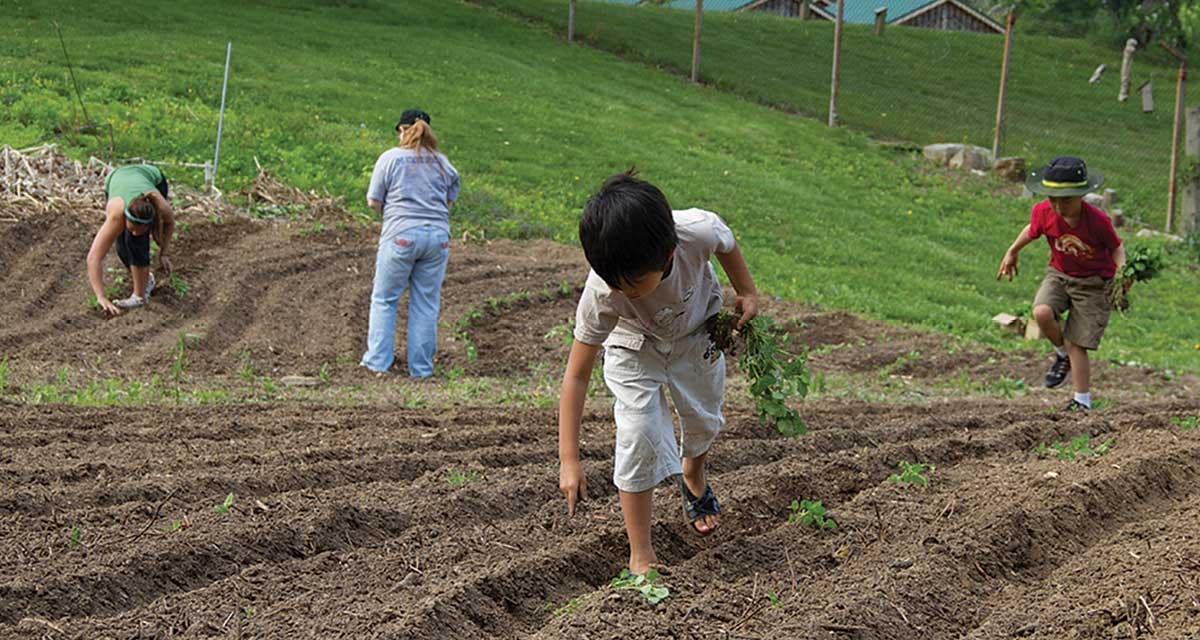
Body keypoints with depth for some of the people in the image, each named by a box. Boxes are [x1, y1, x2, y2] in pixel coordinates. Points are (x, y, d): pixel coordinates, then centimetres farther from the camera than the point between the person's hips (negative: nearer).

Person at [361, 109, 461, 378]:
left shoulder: (390, 158, -1)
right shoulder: (442, 161, 11)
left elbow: (373, 201, 1)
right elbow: (450, 201, 15)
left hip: (401, 235, -3)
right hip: (438, 237, 3)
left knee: (384, 300, 9)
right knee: (426, 304, 7)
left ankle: (378, 360, 8)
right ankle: (421, 368, 9)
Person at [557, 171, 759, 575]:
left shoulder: (699, 231, -41)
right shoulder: (601, 294, -41)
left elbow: (727, 246, -13)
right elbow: (576, 375, -34)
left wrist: (747, 294, 1)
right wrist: (569, 460, -35)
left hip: (697, 334, 2)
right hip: (635, 348, -2)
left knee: (704, 421, 18)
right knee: (639, 439, -16)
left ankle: (692, 476, 54)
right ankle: (640, 556, -2)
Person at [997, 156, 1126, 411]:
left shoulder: (1098, 220, -25)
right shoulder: (1043, 212, -15)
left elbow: (1116, 247, -8)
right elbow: (1032, 230, 8)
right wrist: (1012, 252, 20)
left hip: (1093, 282, -3)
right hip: (1059, 273, 4)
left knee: (1076, 344, -6)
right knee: (1041, 312, -27)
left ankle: (1082, 402, 10)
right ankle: (1062, 354, 4)